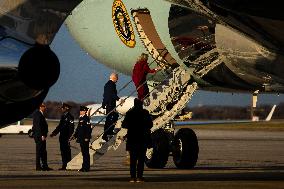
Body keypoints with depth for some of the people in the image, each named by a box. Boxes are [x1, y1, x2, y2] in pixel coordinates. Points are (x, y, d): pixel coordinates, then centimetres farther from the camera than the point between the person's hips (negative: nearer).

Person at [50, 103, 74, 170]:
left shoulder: (69, 117, -11)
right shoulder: (63, 116, 17)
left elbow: (71, 128, -15)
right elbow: (59, 126, 23)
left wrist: (69, 137, -20)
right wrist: (54, 133, 18)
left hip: (66, 137, -9)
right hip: (62, 136, 9)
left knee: (67, 151, -6)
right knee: (63, 151, 9)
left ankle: (68, 166, -3)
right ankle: (64, 165, 13)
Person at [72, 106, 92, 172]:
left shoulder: (86, 119, -11)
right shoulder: (80, 118, 16)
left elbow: (89, 129, -16)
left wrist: (87, 137, -20)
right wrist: (74, 135, 18)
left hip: (85, 138, -9)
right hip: (81, 138, 9)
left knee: (85, 153, -6)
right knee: (83, 152, 12)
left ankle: (86, 167, -3)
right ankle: (84, 167, 16)